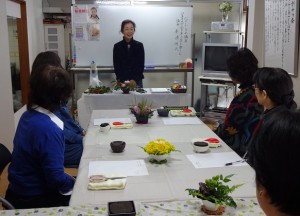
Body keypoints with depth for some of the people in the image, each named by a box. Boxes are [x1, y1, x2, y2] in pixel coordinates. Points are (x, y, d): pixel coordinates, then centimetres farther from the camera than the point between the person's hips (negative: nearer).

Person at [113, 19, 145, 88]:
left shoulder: (139, 45, 3)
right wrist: (123, 81, -11)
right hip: (122, 81, 0)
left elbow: (141, 65, 1)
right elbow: (116, 66, 1)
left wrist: (134, 80, -10)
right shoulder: (117, 46, 2)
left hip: (136, 81, 1)